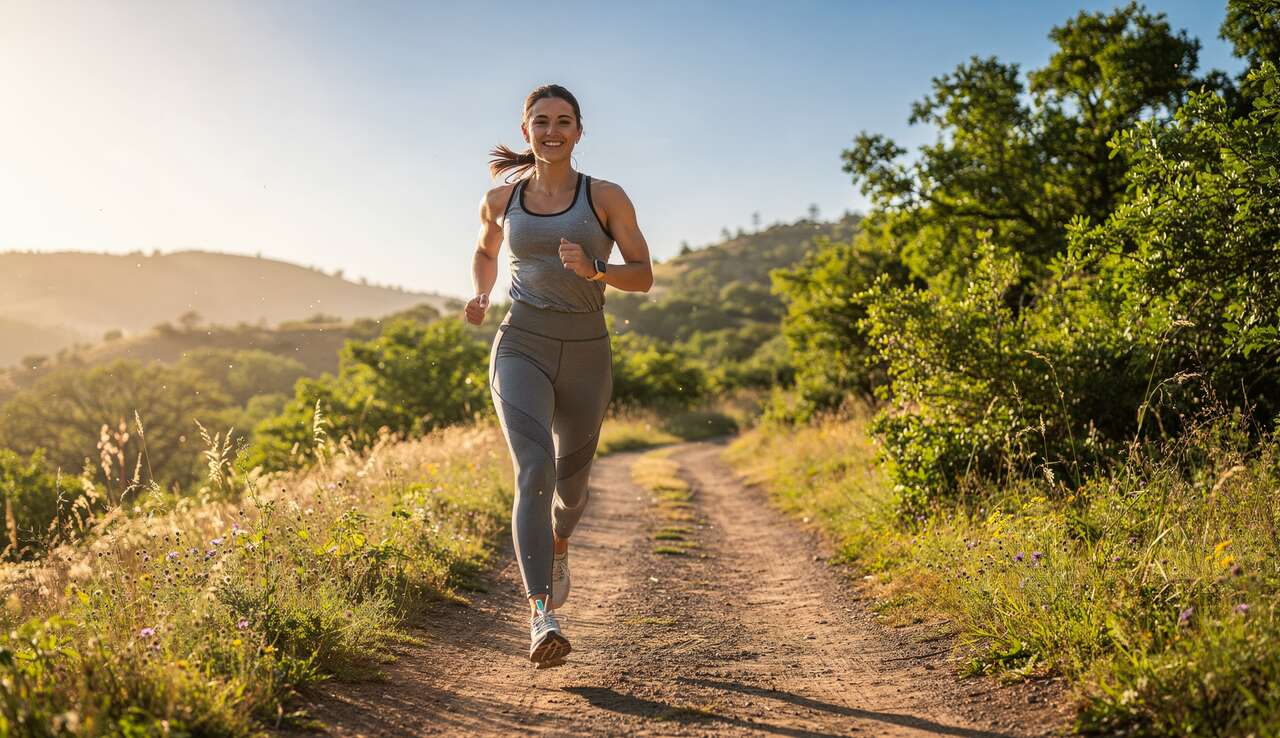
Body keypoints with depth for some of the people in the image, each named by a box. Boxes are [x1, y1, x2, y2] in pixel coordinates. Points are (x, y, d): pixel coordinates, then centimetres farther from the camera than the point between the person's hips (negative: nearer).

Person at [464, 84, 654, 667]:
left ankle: (558, 546, 51)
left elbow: (644, 275, -2)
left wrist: (593, 270, -22)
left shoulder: (606, 197, 0)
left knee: (569, 481, 16)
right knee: (534, 471, -23)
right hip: (522, 348, 0)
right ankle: (541, 617, -27)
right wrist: (479, 296, 4)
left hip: (586, 354, 1)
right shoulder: (500, 200, 6)